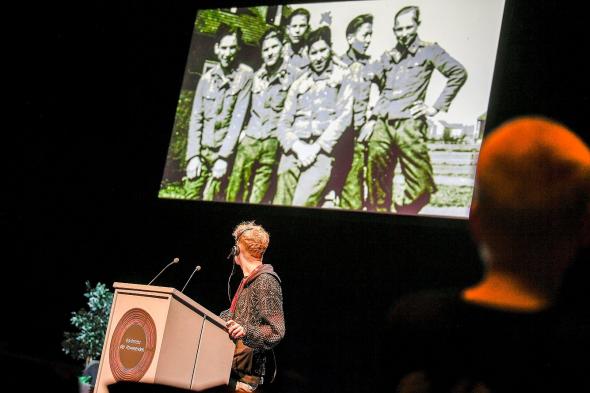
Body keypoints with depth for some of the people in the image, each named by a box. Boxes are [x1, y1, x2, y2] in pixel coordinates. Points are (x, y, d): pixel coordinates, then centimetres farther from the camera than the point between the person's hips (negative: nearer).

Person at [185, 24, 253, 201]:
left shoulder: (245, 76, -5)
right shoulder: (207, 78, 6)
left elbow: (238, 118, -10)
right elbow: (196, 118, 6)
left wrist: (223, 157, -14)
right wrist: (193, 155, -3)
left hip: (223, 150, -3)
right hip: (201, 149, 4)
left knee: (210, 198, -9)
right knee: (191, 195, -1)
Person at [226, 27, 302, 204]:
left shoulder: (294, 75, 0)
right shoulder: (256, 76, 15)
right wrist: (243, 129, 15)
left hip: (272, 143, -4)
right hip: (249, 139, 4)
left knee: (257, 198, -2)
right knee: (234, 193, -1)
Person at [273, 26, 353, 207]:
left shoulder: (342, 76, 10)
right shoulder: (299, 82, 20)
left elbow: (344, 116, -2)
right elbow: (284, 122, 13)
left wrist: (315, 148, -10)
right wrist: (298, 147, -8)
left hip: (322, 152, -4)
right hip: (294, 150, 4)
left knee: (301, 204, -22)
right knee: (280, 204, -7)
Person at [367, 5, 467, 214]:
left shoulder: (429, 51, 6)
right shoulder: (387, 56, 20)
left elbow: (458, 73, -2)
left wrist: (437, 107, -4)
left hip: (409, 123, -4)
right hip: (382, 125, 4)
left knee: (419, 188, -10)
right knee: (377, 186, 2)